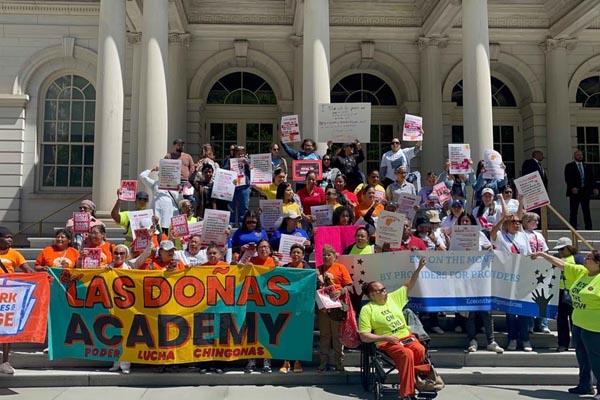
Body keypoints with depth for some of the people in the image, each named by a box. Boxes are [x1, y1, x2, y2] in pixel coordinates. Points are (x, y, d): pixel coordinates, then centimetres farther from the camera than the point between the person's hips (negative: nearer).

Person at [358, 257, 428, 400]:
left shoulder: (393, 297, 15)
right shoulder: (367, 309, -1)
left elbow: (409, 285, 20)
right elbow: (364, 336, -5)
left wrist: (419, 268, 10)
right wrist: (385, 337, -14)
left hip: (407, 337, 5)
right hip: (387, 343, -5)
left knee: (420, 350, -27)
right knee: (407, 354, -33)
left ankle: (415, 382, -10)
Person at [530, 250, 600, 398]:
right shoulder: (580, 272, 5)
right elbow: (560, 264, 10)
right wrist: (541, 254, 12)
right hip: (578, 324, 8)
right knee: (582, 357, 18)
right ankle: (585, 385, 31)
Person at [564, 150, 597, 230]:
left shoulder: (587, 166, 14)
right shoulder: (569, 166, 2)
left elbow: (592, 178, 11)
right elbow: (567, 179, -6)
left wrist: (594, 188, -2)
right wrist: (572, 187, -20)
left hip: (585, 191, 3)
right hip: (575, 191, -3)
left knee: (586, 211, 5)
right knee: (573, 212, -1)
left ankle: (589, 228, 8)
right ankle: (573, 228, 2)